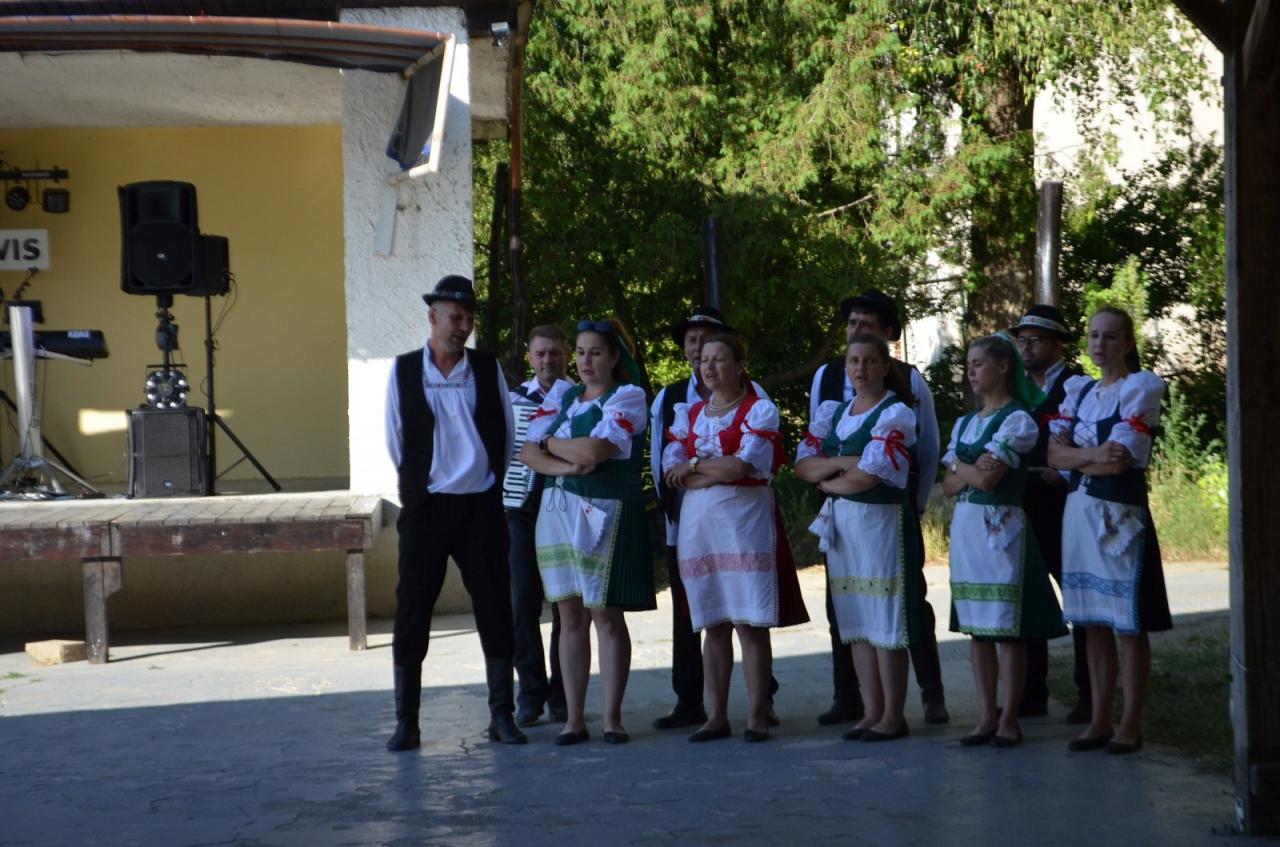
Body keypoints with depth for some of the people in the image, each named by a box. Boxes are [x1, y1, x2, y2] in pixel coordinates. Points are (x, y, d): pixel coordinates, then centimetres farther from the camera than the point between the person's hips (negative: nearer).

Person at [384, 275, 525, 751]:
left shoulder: (488, 369, 4)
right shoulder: (404, 371, 0)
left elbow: (505, 435, 11)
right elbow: (395, 440, 6)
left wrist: (487, 481, 9)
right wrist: (420, 484, 8)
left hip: (481, 506, 1)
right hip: (426, 508, -1)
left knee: (495, 612, 3)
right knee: (412, 613, 0)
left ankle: (502, 716, 12)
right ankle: (406, 722, 6)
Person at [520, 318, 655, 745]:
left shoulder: (628, 397, -2)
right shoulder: (560, 398, 14)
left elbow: (595, 450, -16)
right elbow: (528, 452, 4)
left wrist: (550, 443, -1)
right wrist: (567, 465, -13)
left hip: (605, 514, -5)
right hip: (558, 513, 5)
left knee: (607, 616, -2)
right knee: (571, 616, 5)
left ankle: (611, 716, 3)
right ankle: (574, 717, 8)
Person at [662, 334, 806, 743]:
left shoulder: (759, 410, 1)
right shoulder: (689, 413, 15)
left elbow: (745, 465, -12)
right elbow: (672, 471, 3)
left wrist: (694, 466, -3)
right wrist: (720, 472, -10)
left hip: (744, 521, -4)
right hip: (698, 522, 4)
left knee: (750, 622, -6)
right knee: (712, 624, 5)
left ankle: (757, 716, -3)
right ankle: (717, 716, 9)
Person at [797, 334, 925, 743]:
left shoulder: (895, 414, -6)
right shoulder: (832, 412, 13)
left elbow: (869, 475, -16)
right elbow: (803, 465, 4)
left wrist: (828, 480, -1)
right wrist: (841, 463, -11)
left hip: (881, 521, -6)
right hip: (839, 522, 6)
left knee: (885, 620, -4)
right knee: (855, 620, 7)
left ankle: (893, 716, 2)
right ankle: (872, 712, 13)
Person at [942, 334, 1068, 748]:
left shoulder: (1017, 419, -6)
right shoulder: (964, 423, 16)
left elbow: (988, 478, -15)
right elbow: (949, 486, 11)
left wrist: (958, 466, 2)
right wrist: (972, 471, -8)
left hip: (1000, 526, -7)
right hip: (964, 525, 7)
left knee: (1007, 628, -4)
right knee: (976, 627, 7)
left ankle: (1009, 719, 1)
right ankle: (986, 717, 12)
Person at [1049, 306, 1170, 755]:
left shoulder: (1140, 387, -5)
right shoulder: (1078, 390, 14)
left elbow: (1119, 461, -14)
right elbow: (1054, 453, 3)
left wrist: (1074, 457, -1)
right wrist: (1094, 455, -14)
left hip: (1120, 513, -6)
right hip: (1079, 511, 6)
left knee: (1129, 624, -2)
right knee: (1092, 623, 9)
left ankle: (1130, 724, 4)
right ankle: (1099, 719, 16)